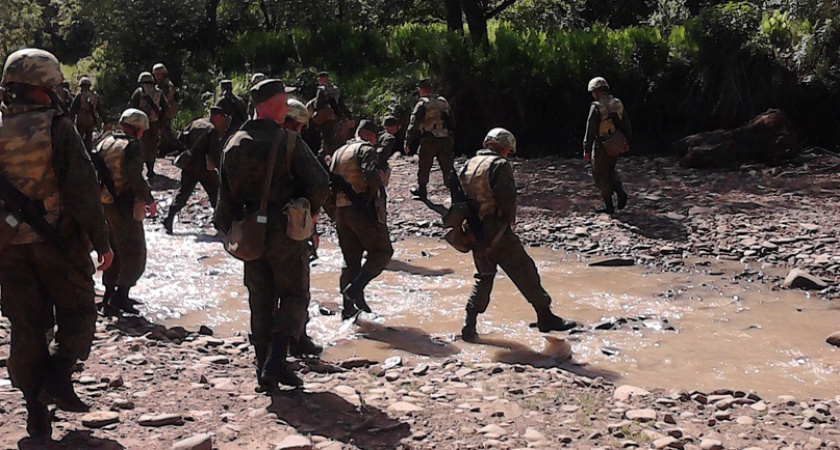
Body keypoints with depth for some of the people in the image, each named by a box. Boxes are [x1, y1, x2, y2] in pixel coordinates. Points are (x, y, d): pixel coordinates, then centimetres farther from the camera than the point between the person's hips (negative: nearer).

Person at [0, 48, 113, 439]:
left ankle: (36, 409, 13)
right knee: (77, 312, 13)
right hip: (59, 241, -4)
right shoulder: (57, 127, -11)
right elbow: (83, 189, -13)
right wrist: (101, 241, -8)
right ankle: (58, 375, -6)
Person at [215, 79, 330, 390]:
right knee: (294, 296, 6)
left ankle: (265, 367, 16)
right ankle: (275, 360, -10)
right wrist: (311, 211, 3)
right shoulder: (287, 140, -12)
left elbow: (225, 193, 8)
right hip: (285, 232, -5)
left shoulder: (234, 144, 5)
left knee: (261, 301, 14)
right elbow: (320, 183, -16)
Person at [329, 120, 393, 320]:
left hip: (340, 211, 8)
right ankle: (356, 288, -14)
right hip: (363, 210, -8)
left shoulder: (338, 152, 19)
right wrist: (381, 177, -1)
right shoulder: (367, 149, -5)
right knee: (382, 251, 2)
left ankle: (348, 309, 11)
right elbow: (372, 177, -20)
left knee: (351, 259, 12)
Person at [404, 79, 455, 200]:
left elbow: (413, 125, -12)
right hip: (445, 140, 4)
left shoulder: (422, 104, -9)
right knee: (447, 166, 5)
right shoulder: (443, 102, 9)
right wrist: (451, 137, 23)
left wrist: (407, 143, -8)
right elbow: (452, 121, 15)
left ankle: (421, 190, 27)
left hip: (428, 141, -4)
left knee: (424, 167, 13)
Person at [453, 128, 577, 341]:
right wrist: (510, 218, 0)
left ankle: (469, 326, 12)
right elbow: (507, 198, -18)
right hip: (496, 231, -7)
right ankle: (545, 317, 9)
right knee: (524, 272, 3)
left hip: (474, 233, 7)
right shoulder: (500, 165, -9)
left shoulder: (468, 165, 12)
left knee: (484, 276, 19)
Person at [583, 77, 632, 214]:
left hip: (602, 146, -6)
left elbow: (590, 130, -16)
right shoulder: (618, 104, 5)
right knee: (610, 171, 25)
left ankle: (609, 206, 7)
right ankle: (620, 192, 4)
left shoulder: (596, 107, -15)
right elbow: (627, 126, 10)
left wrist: (587, 150, -11)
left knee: (601, 175, 6)